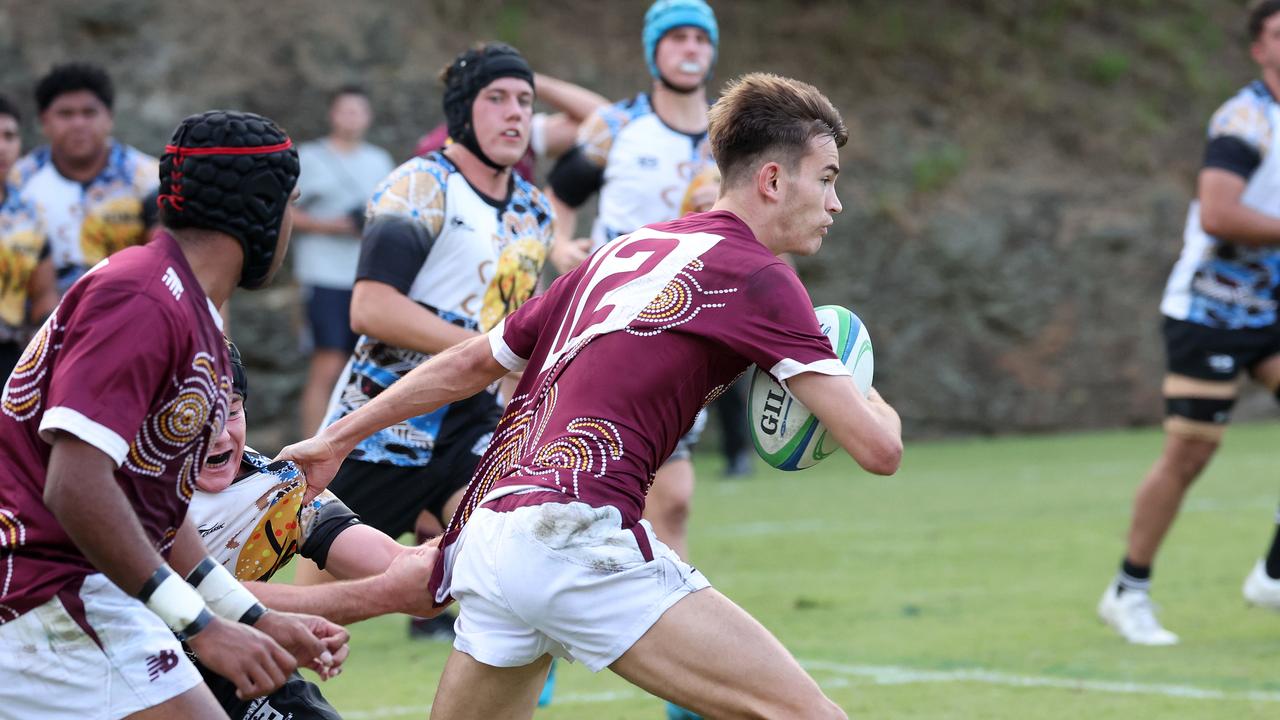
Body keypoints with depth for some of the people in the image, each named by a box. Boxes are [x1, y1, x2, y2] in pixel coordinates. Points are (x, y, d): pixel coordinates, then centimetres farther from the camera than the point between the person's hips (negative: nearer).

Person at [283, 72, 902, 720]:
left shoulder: (625, 251, 22)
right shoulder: (758, 276, 0)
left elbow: (470, 362, 29)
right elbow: (879, 448, -4)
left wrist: (337, 438, 38)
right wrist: (867, 398, 18)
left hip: (483, 541, 8)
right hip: (577, 533, -8)